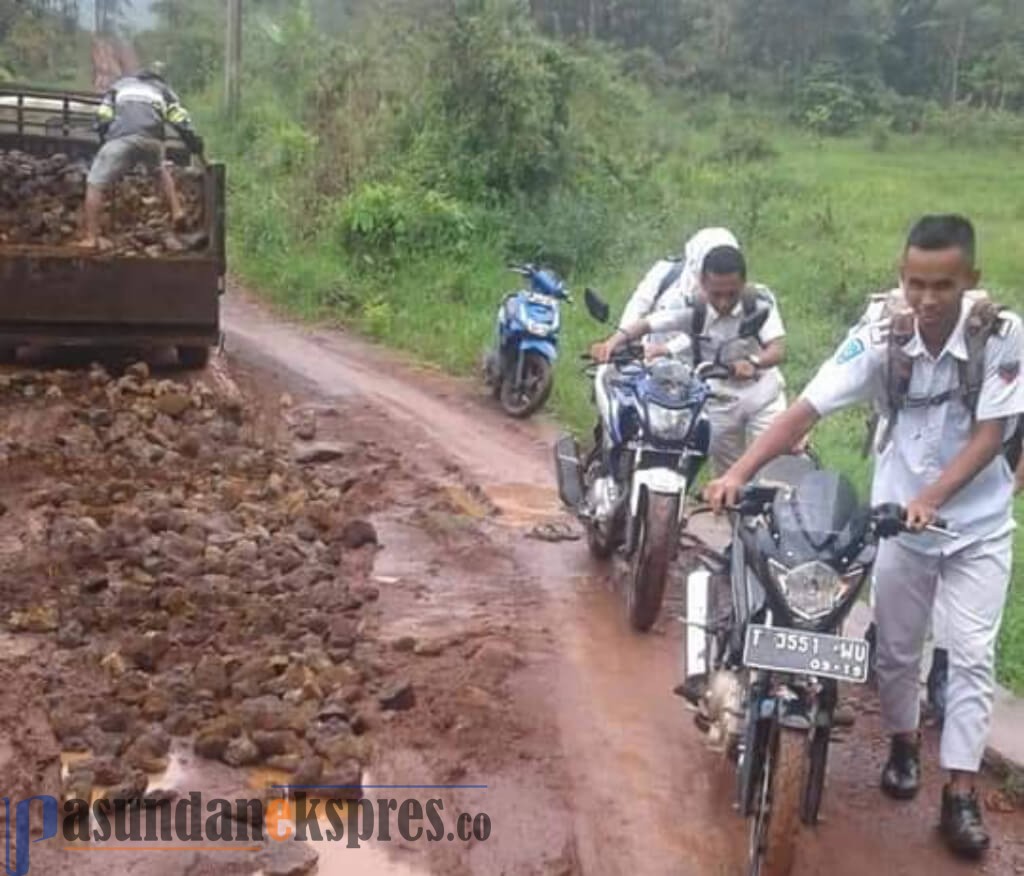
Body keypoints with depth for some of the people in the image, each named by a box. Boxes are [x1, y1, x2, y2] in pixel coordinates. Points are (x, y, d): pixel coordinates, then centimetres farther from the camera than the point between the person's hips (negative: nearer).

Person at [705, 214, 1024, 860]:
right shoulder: (881, 341, -17)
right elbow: (807, 410, -22)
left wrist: (931, 498, -30)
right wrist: (738, 473, -31)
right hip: (899, 519, 1)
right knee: (896, 646, 13)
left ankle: (961, 793, 6)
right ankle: (904, 741, 39)